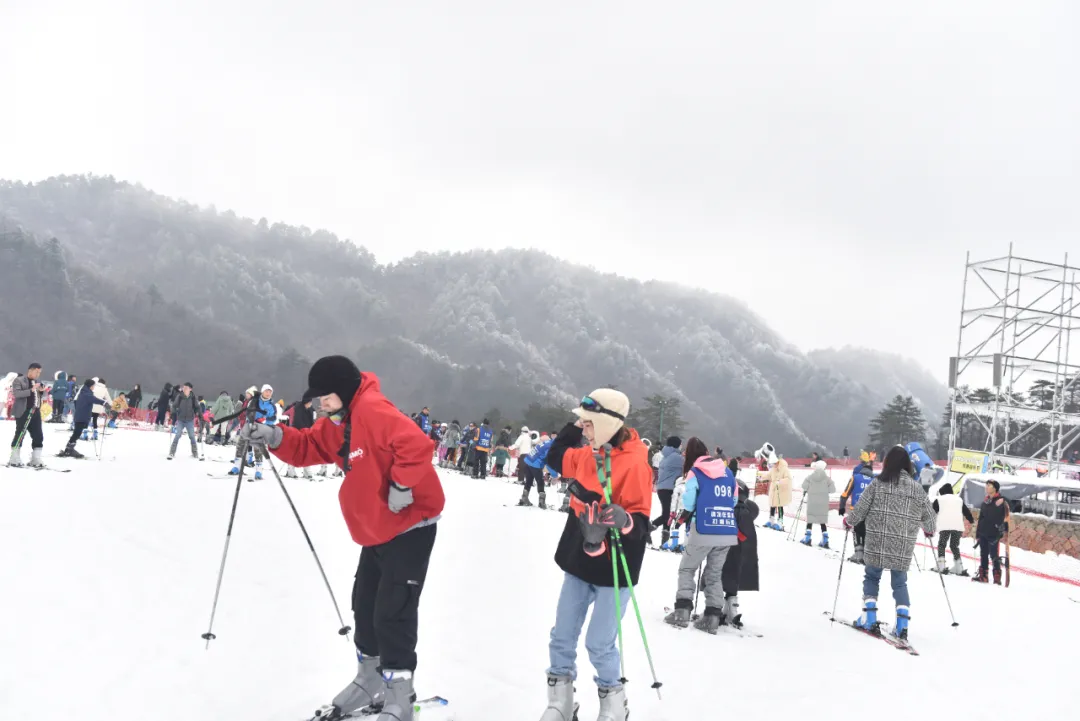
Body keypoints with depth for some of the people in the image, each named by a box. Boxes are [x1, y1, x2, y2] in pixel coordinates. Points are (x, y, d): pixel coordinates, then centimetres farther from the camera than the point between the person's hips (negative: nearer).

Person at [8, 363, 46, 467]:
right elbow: (16, 393, -16)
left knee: (38, 436, 4)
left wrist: (41, 391, 4)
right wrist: (31, 390, -22)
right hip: (23, 412, -7)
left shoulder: (36, 382, 17)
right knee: (20, 435, -2)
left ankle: (35, 460, 11)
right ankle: (14, 460, 7)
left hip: (35, 412, 7)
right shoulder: (19, 380, -3)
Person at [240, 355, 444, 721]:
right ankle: (370, 680, 33)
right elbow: (307, 447, 9)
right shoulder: (336, 423, 5)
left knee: (392, 612, -8)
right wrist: (274, 437, -9)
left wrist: (401, 487, -27)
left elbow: (417, 445, -35)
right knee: (365, 607, 16)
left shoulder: (374, 411, -26)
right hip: (377, 530, 10)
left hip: (411, 525, -10)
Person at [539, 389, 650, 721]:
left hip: (613, 567, -7)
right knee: (562, 637, 12)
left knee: (599, 644, -1)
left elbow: (641, 522, -20)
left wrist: (623, 520, -41)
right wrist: (574, 427, 12)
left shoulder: (634, 463, -20)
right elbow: (556, 459, 21)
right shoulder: (588, 454, 1)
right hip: (579, 559, 7)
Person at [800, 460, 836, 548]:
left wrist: (805, 491, 8)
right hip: (823, 503, 1)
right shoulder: (827, 478, -4)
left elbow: (804, 485, -14)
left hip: (812, 502, -1)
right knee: (822, 521, 8)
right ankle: (825, 540, 4)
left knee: (810, 520, 11)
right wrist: (825, 490, 11)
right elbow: (832, 489, -7)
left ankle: (808, 538, 10)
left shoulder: (810, 477, -6)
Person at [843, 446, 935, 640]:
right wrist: (929, 530, 31)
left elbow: (860, 508, -4)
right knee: (900, 583, 16)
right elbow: (929, 517, 9)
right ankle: (903, 623, 5)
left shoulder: (879, 483, -5)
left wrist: (848, 522, 16)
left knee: (872, 577, 16)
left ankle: (869, 618, 8)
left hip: (877, 545, -2)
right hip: (903, 549, 2)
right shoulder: (916, 488, 2)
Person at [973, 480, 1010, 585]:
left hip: (993, 534, -7)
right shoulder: (985, 501, 14)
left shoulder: (1001, 501, -7)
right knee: (983, 555, 11)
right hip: (983, 533, 7)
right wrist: (977, 534, 17)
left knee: (994, 556, -7)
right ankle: (983, 576, 18)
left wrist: (1004, 530, -19)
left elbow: (1005, 517, -11)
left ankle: (997, 578, -3)